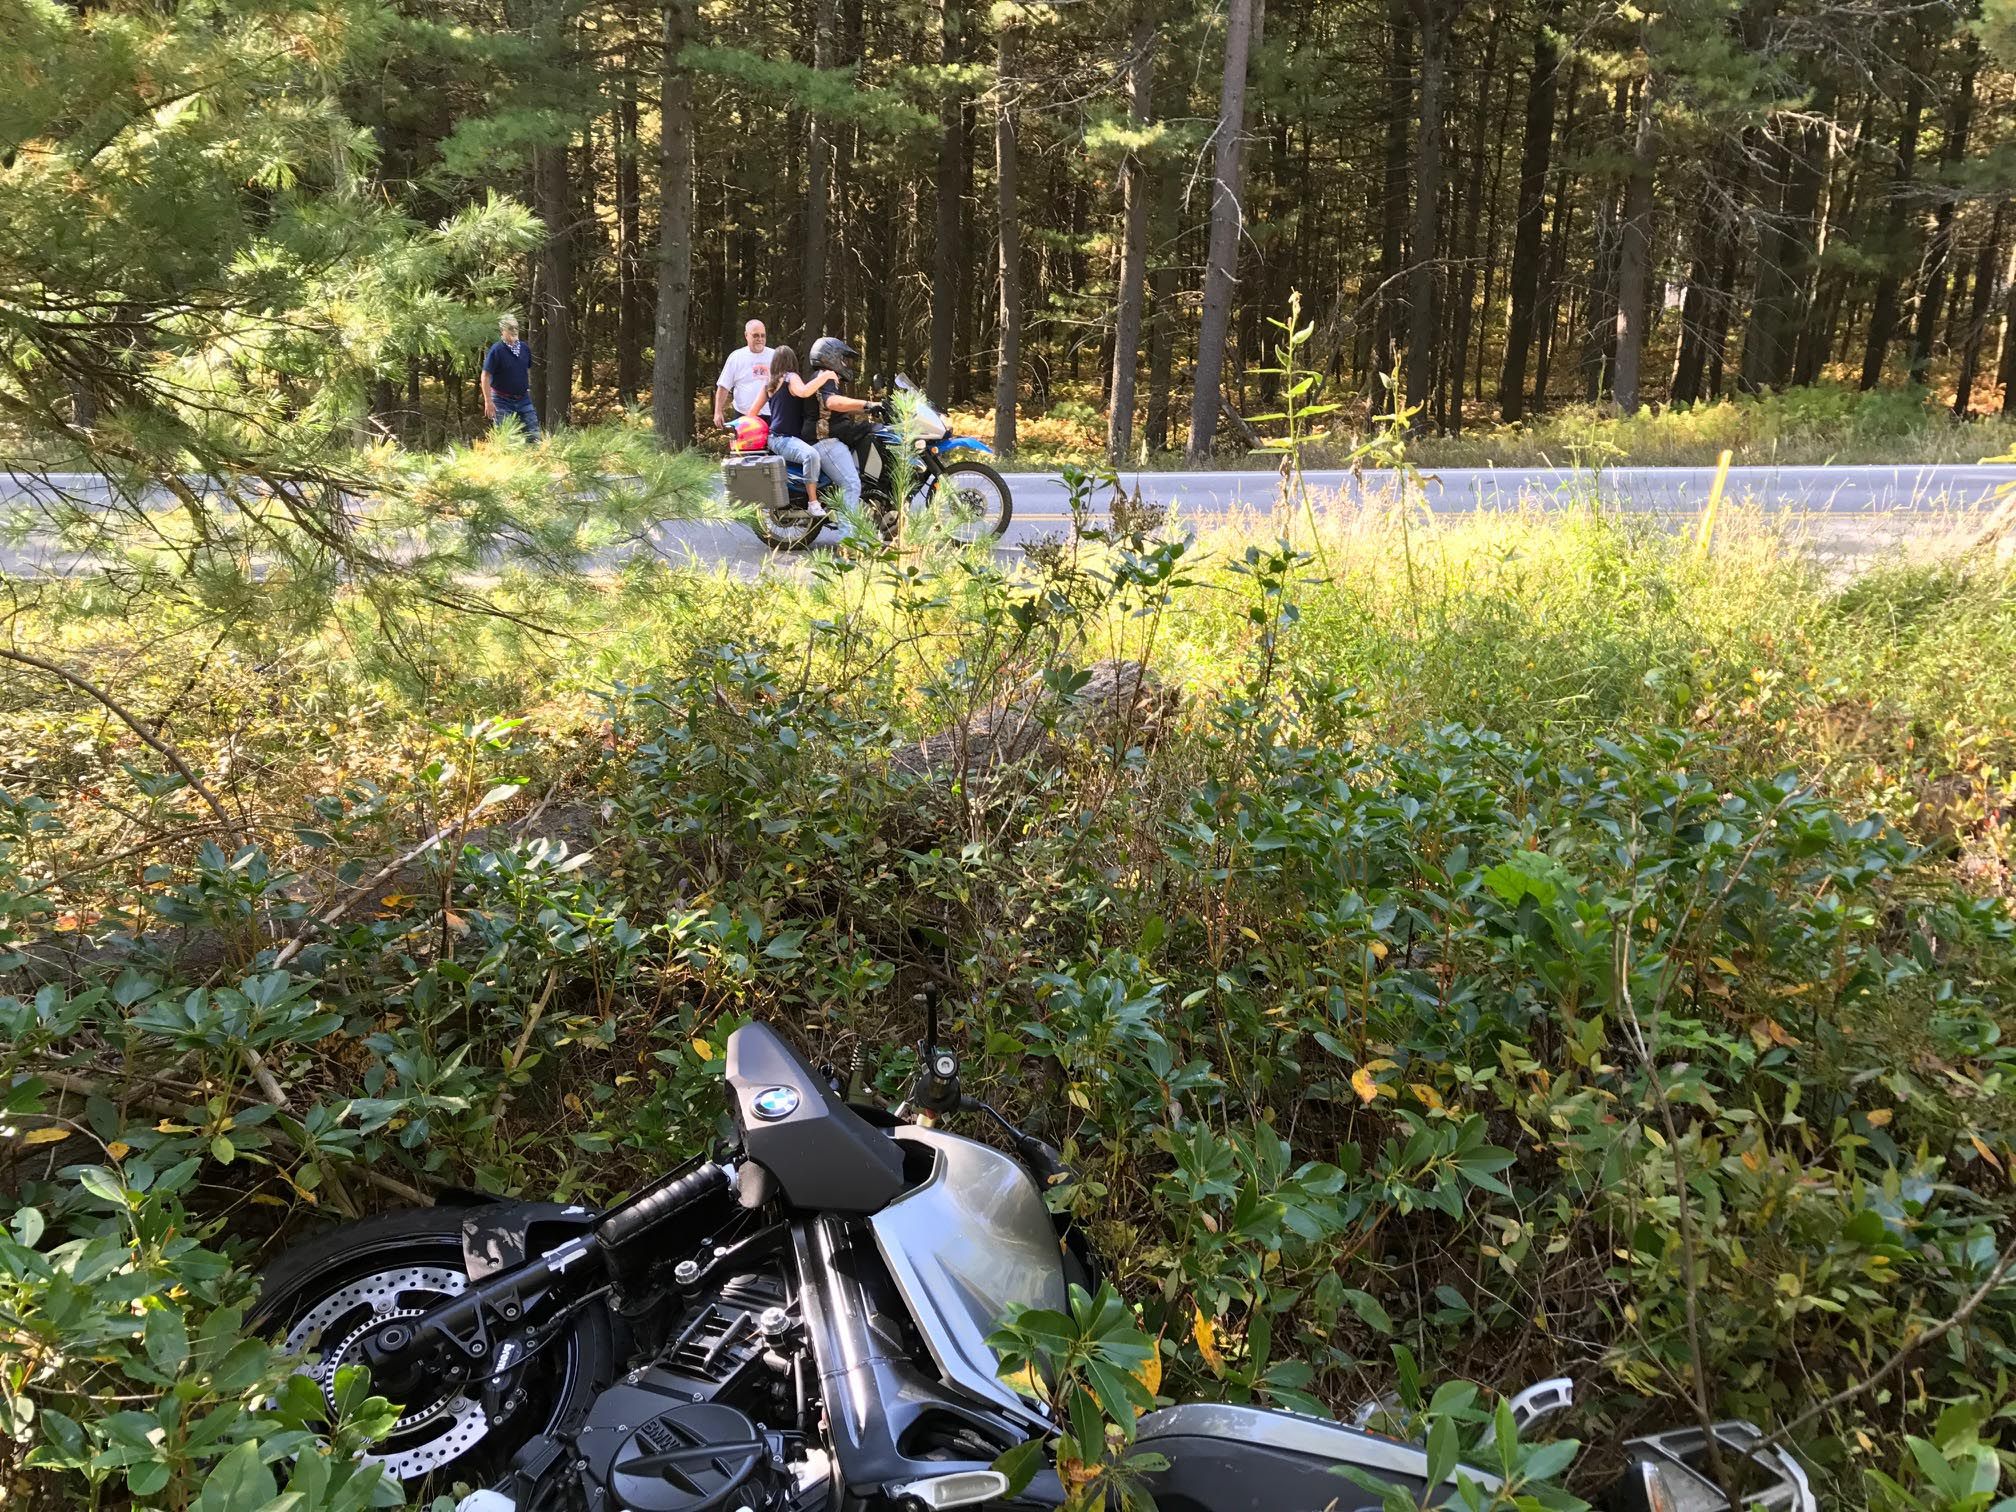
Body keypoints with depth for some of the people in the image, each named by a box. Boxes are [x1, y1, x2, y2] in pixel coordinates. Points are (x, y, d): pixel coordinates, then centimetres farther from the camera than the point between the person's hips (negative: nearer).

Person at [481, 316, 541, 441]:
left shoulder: (525, 348, 3)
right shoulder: (496, 350, -14)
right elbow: (486, 376, -14)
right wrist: (488, 401, -16)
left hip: (523, 399, 5)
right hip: (503, 401, -5)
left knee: (534, 435, 4)